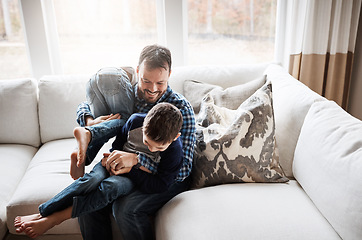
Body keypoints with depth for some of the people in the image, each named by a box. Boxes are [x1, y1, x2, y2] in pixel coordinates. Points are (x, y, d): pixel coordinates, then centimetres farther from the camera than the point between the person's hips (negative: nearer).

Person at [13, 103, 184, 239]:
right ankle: (41, 214, -24)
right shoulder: (135, 121, -18)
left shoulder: (175, 151, -25)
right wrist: (112, 158, -15)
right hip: (119, 163, 3)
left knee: (111, 185, -34)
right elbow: (118, 143, 3)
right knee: (92, 179, -30)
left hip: (141, 177, -2)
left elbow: (159, 185, -23)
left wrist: (130, 169, -28)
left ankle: (56, 218, -27)